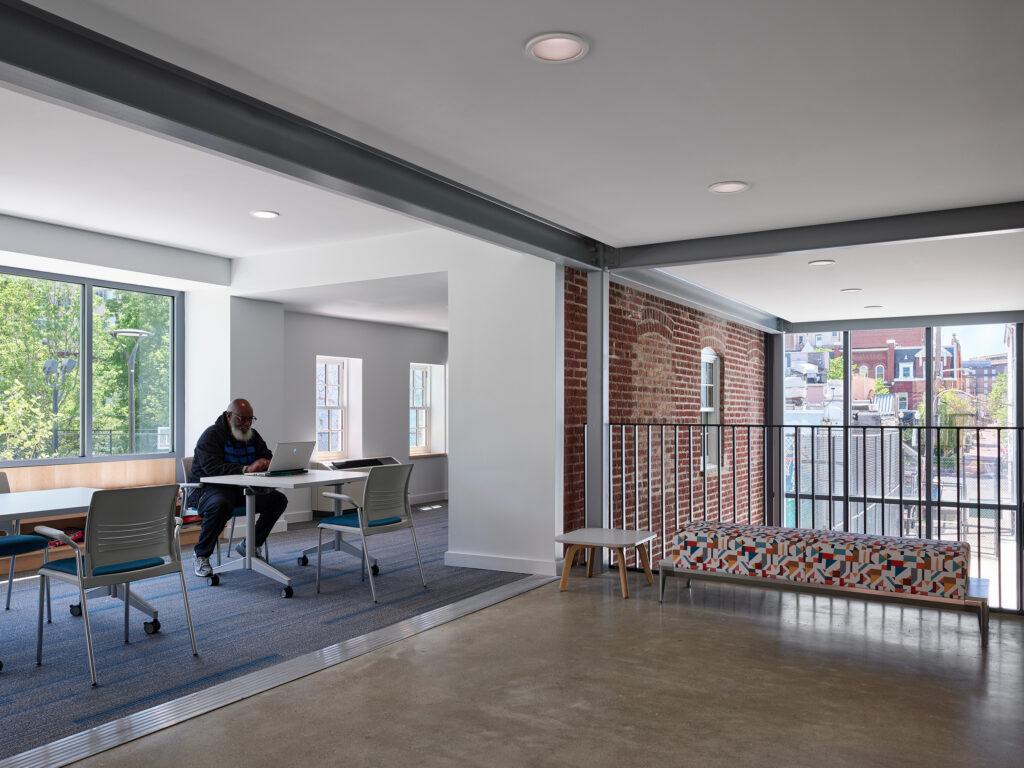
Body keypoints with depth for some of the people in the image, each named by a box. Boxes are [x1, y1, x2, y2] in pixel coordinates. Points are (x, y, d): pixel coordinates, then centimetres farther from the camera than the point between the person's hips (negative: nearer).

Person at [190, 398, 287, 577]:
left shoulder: (252, 436, 11)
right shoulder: (212, 435, -11)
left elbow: (269, 458, 8)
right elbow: (212, 468, -26)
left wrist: (265, 463, -19)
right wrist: (246, 468, -37)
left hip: (241, 489, 7)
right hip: (209, 488, -7)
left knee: (278, 499, -10)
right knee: (221, 504, -41)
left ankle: (250, 545, 6)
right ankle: (202, 556, -19)